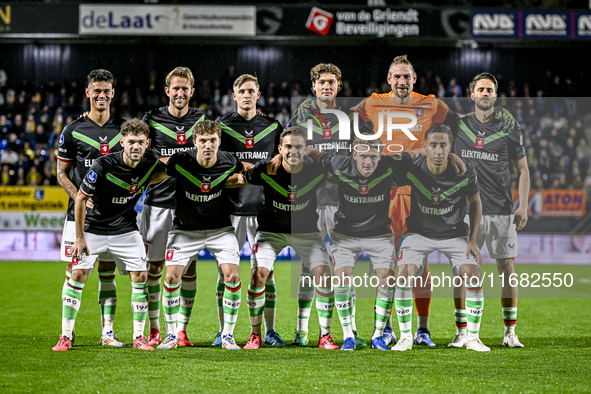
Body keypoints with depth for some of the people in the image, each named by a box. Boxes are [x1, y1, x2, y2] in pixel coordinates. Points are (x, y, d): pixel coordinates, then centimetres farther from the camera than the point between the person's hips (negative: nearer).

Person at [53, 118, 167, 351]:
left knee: (141, 276, -7)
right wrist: (79, 237, -14)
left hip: (126, 231, 3)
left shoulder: (150, 161, -12)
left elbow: (163, 173, 17)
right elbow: (81, 199, -14)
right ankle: (66, 337, -1)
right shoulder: (103, 166, -24)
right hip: (93, 229, -3)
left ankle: (139, 336, 4)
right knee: (78, 275, -10)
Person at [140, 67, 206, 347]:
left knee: (188, 267, 1)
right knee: (153, 266, 1)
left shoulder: (201, 119, 8)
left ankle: (182, 329, 8)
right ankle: (154, 330, 11)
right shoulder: (152, 119, 2)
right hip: (158, 200, -1)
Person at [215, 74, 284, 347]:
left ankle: (269, 331, 7)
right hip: (231, 205, -1)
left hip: (262, 207, 1)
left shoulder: (272, 127, 11)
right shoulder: (222, 126, 6)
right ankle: (223, 331, 6)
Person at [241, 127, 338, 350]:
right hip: (271, 230, -1)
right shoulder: (265, 170, -19)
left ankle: (325, 335, 0)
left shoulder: (317, 171, -17)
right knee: (258, 275, -18)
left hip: (306, 231, 1)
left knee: (323, 276, -15)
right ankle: (255, 335, -1)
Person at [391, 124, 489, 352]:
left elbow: (476, 203, 0)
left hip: (455, 234, 0)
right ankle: (405, 337, -4)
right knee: (403, 277, -20)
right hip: (419, 232, 0)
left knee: (473, 276, -17)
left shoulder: (465, 172, -18)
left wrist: (472, 240, -3)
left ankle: (473, 338, 1)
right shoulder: (411, 168, -20)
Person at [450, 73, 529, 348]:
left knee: (507, 268, -2)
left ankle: (510, 332, 6)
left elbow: (523, 169, 7)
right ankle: (461, 332, 5)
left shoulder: (509, 129, 4)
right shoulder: (458, 126, 7)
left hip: (501, 210, -1)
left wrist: (523, 206, -1)